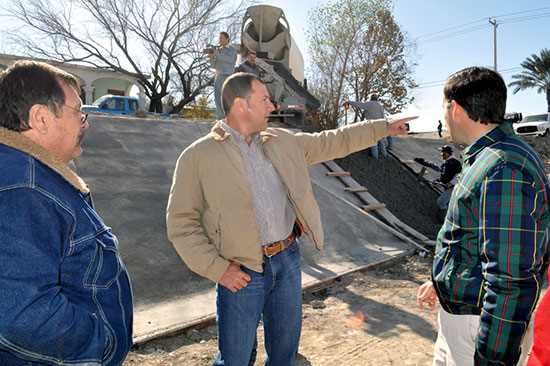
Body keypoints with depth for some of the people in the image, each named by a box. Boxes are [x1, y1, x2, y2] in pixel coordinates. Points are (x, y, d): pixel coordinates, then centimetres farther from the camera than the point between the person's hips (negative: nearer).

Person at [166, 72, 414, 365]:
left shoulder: (282, 142, 7)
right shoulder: (197, 156, -8)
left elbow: (334, 142, 14)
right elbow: (181, 223, -9)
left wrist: (383, 127, 14)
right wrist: (217, 269, -14)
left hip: (288, 260, 5)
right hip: (241, 274, -4)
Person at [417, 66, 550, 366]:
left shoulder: (503, 171, -27)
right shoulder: (486, 157, 7)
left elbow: (510, 283, -29)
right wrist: (441, 280, 21)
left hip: (485, 323, -9)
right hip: (458, 307, 9)